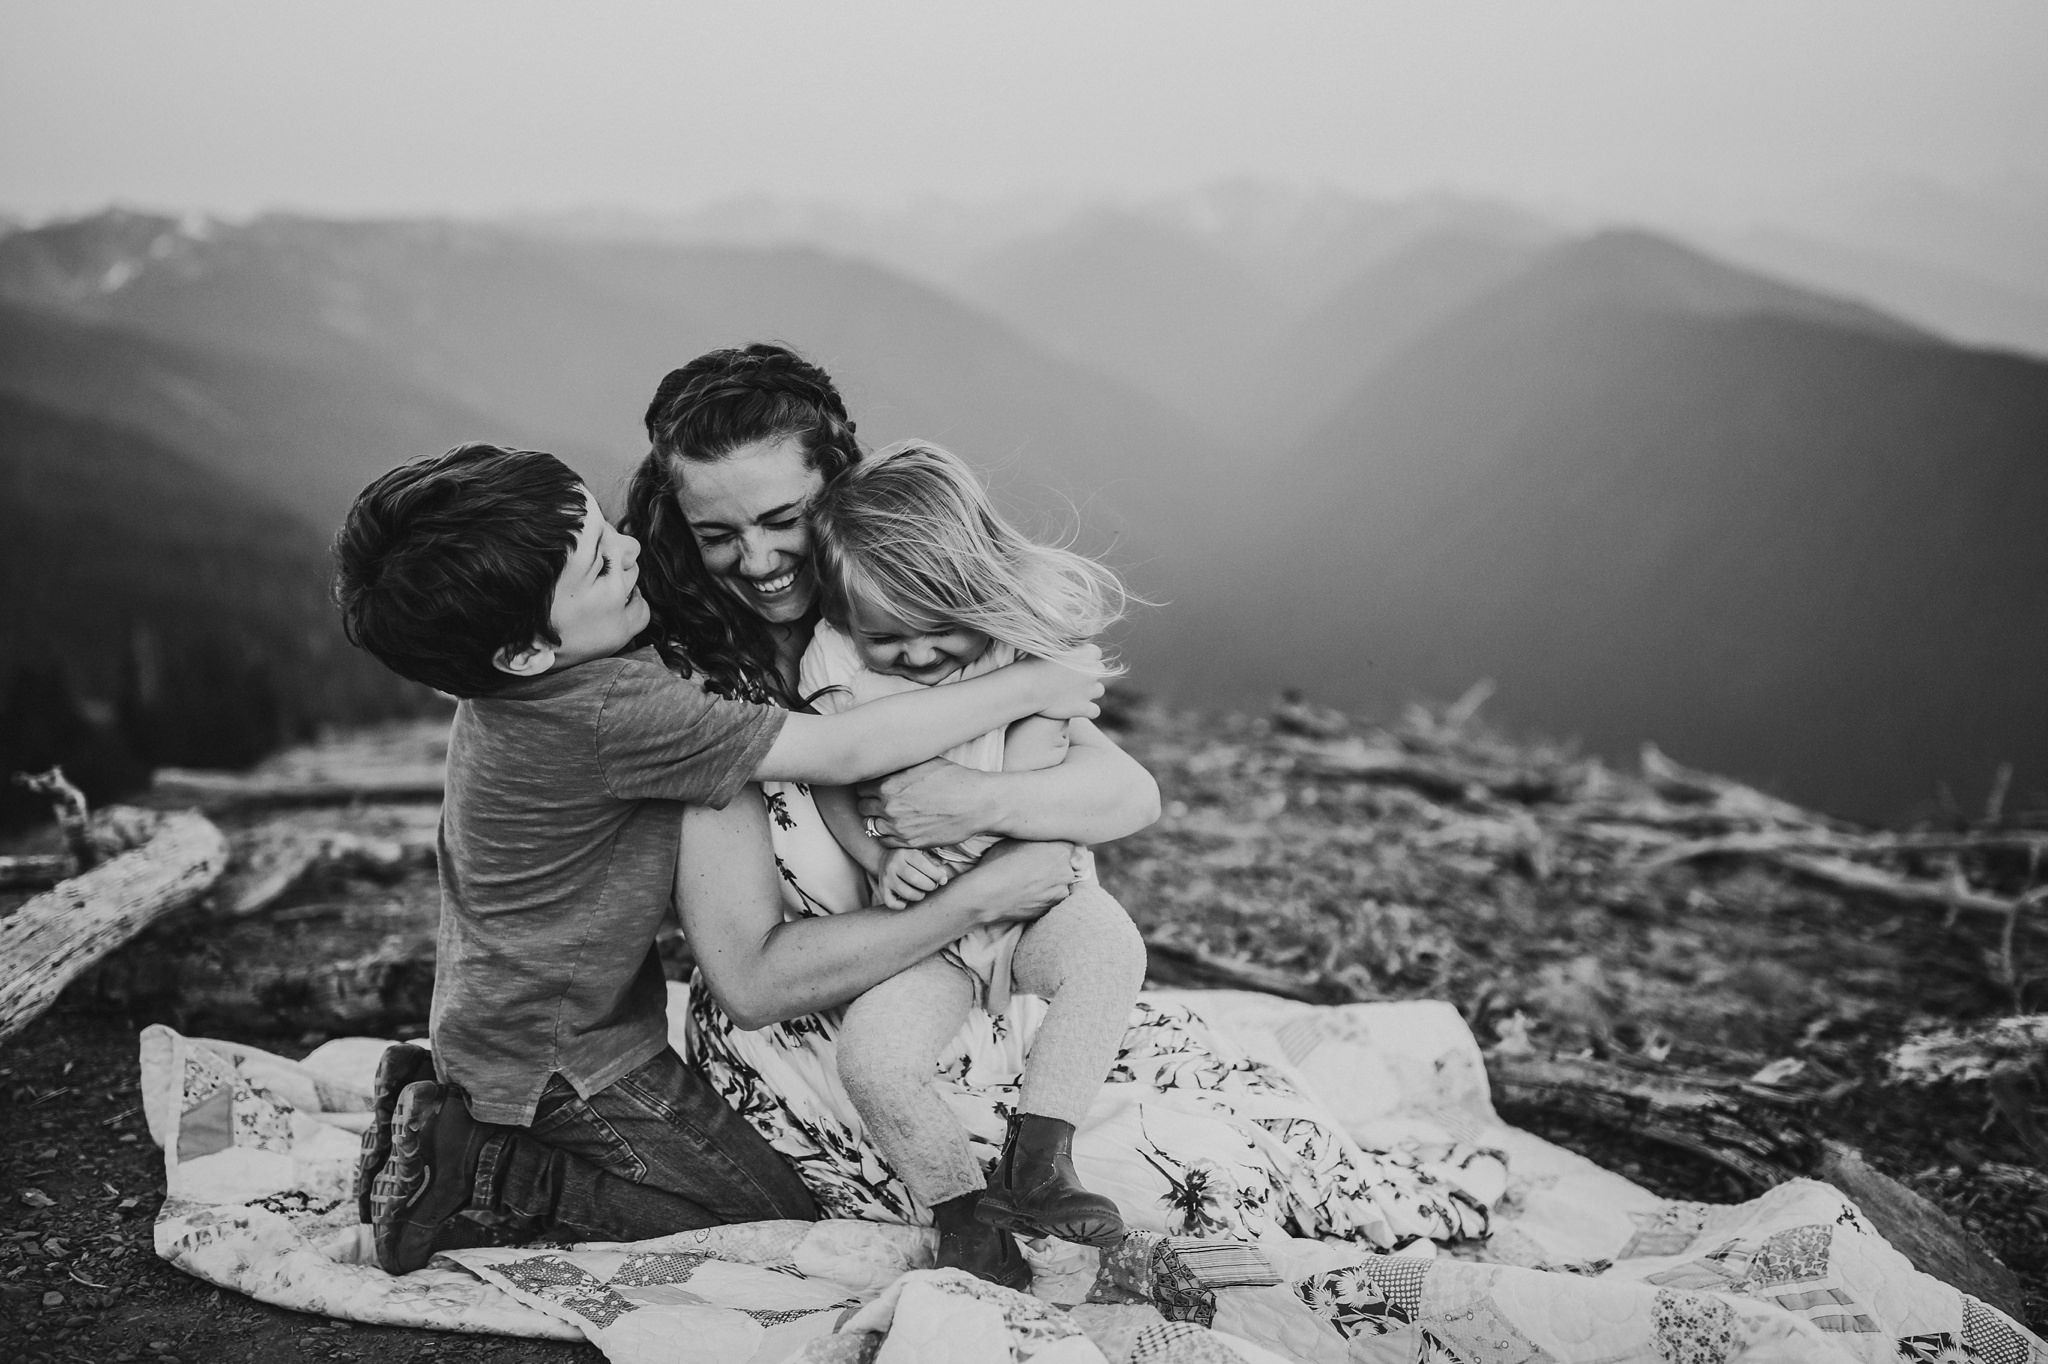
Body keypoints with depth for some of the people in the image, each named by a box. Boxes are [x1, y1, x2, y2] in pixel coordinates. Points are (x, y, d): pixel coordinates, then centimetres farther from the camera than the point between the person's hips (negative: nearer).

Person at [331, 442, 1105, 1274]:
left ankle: (451, 1116, 14)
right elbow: (844, 752, -29)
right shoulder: (606, 713, -34)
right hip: (561, 1061, -8)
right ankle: (479, 1181, 0)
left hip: (506, 1012, 8)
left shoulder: (523, 676, -7)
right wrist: (1029, 687, -20)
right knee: (779, 1214, 5)